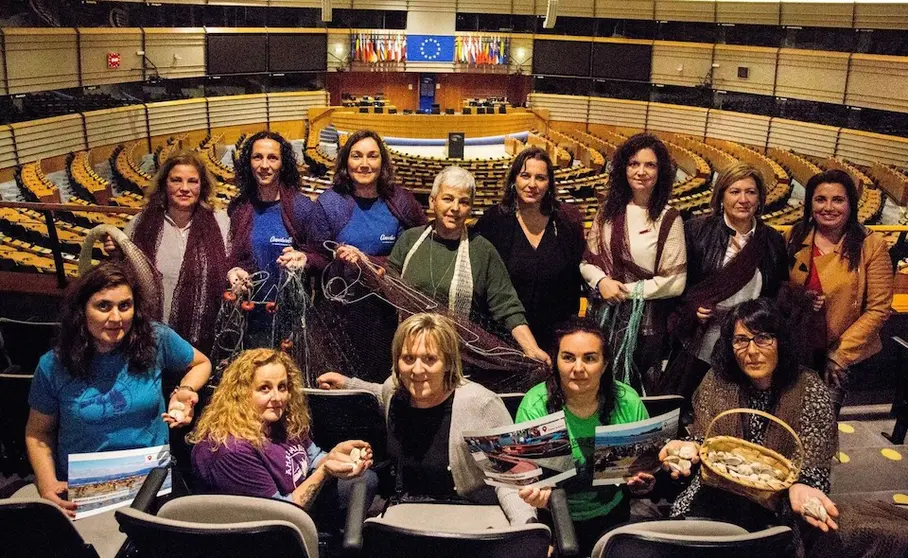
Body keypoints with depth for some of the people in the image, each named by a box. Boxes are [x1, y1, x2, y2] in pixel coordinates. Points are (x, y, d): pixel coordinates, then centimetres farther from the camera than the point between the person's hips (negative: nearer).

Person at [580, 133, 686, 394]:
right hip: (604, 314, 3)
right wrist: (602, 281, -13)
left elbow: (675, 281, -9)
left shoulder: (668, 219, -7)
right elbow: (588, 261, 7)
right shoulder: (608, 209, 4)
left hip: (645, 319, -3)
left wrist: (628, 290, -13)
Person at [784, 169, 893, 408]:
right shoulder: (794, 237, -5)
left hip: (844, 354, -2)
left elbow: (878, 309, -11)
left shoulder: (871, 245, -13)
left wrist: (842, 353, -13)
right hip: (795, 349, 2)